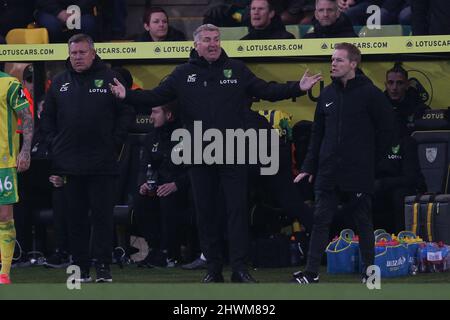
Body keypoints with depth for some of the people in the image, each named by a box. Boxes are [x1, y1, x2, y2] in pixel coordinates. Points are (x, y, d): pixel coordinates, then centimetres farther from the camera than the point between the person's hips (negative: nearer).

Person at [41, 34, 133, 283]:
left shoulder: (109, 79, 1)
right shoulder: (60, 83, 12)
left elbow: (125, 113, 1)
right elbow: (47, 118, 18)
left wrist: (115, 144, -7)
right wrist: (53, 145, 6)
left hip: (102, 163, -3)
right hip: (69, 164, 3)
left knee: (102, 215, -4)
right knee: (76, 218, 5)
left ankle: (103, 267, -2)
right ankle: (80, 268, 10)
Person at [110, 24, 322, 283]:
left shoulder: (237, 70, 6)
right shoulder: (184, 74, 6)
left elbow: (266, 91, 6)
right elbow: (156, 97, 2)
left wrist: (298, 88, -5)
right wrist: (128, 96, -13)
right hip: (200, 156, 1)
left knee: (237, 210, -3)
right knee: (205, 212, 6)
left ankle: (240, 267, -1)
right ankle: (214, 268, 14)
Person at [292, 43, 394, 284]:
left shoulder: (369, 94, -5)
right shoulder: (327, 94, 10)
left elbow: (385, 129, -1)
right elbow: (317, 133, 14)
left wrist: (371, 160, 0)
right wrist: (309, 166, 8)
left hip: (358, 173, -4)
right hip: (327, 172, 4)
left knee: (363, 222, 5)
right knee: (321, 221, 0)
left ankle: (369, 271, 13)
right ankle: (311, 273, -1)